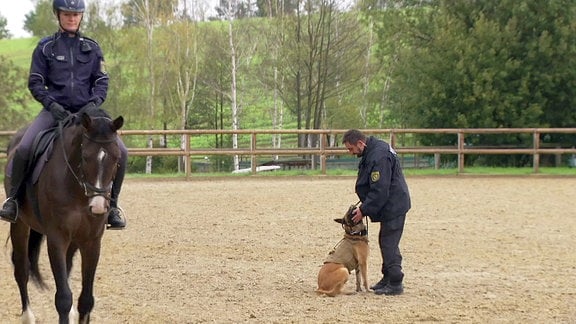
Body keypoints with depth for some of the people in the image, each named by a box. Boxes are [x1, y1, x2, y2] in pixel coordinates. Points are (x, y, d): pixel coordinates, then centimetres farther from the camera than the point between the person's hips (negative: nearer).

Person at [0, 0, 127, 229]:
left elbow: (102, 82, 7)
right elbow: (35, 83, 3)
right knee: (23, 149, -25)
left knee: (120, 152, -16)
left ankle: (112, 204, 1)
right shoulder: (45, 47, 5)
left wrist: (94, 103, -12)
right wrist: (52, 104, -13)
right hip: (55, 110, -1)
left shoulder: (92, 48, 10)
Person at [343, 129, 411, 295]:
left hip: (393, 206, -11)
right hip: (390, 205, 11)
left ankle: (395, 284, -4)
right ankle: (388, 278, 27)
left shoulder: (378, 157, -25)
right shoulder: (372, 150, 9)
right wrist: (364, 206, 12)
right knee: (385, 241, 17)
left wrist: (364, 210, -17)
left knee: (389, 243, -8)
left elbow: (379, 191, -25)